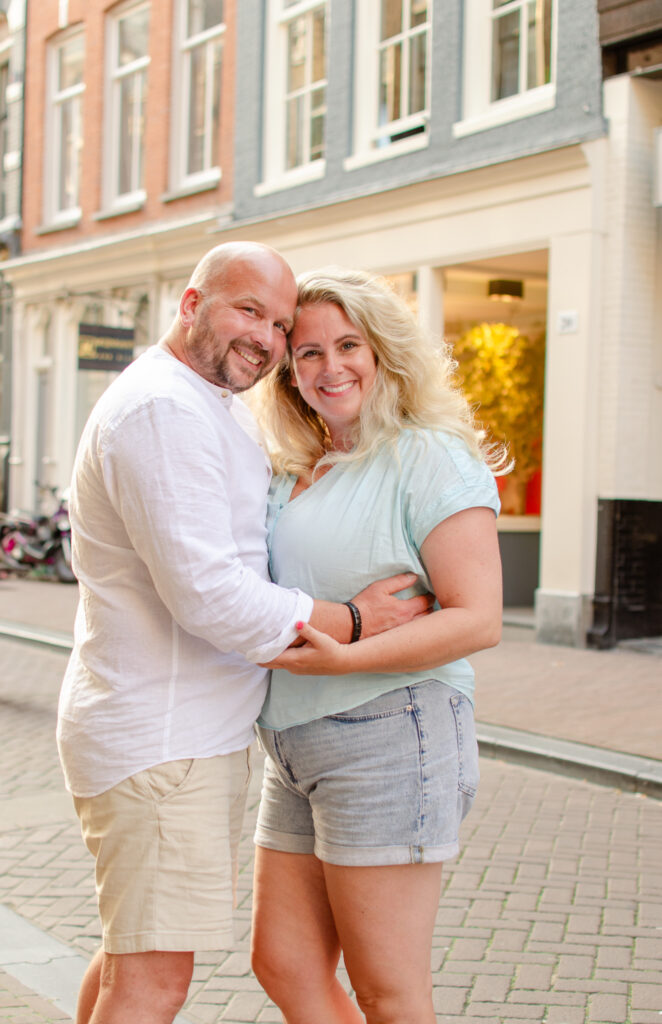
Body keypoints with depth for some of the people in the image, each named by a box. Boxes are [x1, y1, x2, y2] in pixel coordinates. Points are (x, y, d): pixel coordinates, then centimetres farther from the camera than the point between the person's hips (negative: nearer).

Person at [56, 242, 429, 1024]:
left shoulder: (216, 409, 17)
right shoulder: (161, 408, -19)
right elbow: (208, 596, -25)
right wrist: (353, 621, -15)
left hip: (189, 732, 11)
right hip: (161, 744, -11)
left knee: (131, 954, 22)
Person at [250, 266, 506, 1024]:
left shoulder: (431, 460, -9)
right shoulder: (297, 473, 16)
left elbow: (478, 620, -17)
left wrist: (341, 657, -25)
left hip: (389, 739, -8)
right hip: (297, 752, 9)